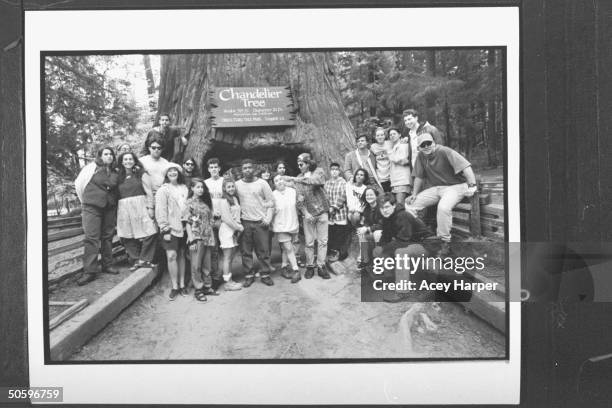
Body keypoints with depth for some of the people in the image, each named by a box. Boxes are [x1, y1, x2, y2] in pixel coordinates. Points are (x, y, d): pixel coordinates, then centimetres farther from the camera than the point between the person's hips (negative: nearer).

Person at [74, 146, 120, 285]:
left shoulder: (115, 172, 10)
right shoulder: (91, 168, -1)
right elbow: (79, 184, 6)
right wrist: (85, 201, 12)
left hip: (109, 208, 4)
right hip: (92, 207, -4)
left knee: (108, 236, 10)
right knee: (91, 238, -8)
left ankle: (107, 265, 23)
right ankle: (89, 271, -7)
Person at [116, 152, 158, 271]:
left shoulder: (141, 173, 7)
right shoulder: (119, 177, 13)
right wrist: (116, 212, 8)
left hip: (140, 206, -2)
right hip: (124, 208, 2)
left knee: (149, 234, -11)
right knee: (127, 237, 0)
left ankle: (144, 259, 0)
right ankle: (136, 260, 10)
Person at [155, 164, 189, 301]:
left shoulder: (184, 188, 11)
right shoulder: (163, 190, -2)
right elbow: (160, 211, -6)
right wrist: (165, 229, -11)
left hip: (183, 227, 4)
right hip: (170, 228, -4)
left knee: (181, 255, 9)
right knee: (172, 256, -8)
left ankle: (182, 284, 17)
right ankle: (174, 286, 1)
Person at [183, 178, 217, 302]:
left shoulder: (205, 202, 12)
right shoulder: (189, 203, -5)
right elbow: (187, 222, -8)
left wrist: (212, 238, 11)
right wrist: (191, 239, -14)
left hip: (207, 238, 6)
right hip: (196, 238, -5)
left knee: (207, 264, 12)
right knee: (196, 265, 1)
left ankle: (207, 286, 23)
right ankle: (198, 289, 9)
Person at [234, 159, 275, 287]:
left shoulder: (262, 183, 1)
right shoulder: (237, 184, 5)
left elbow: (271, 202, 2)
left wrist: (268, 218, -7)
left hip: (261, 222, -1)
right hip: (245, 222, 2)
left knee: (263, 250, 1)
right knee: (246, 251, 4)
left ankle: (265, 274, 12)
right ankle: (249, 275, 14)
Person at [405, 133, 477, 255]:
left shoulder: (445, 152, -16)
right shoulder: (421, 156, 3)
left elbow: (465, 166, -24)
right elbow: (419, 177, 13)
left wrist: (472, 185, -34)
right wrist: (414, 194, 6)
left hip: (454, 186, -7)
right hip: (435, 188, 7)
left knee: (443, 207, -36)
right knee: (410, 204, -5)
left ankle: (445, 241, -20)